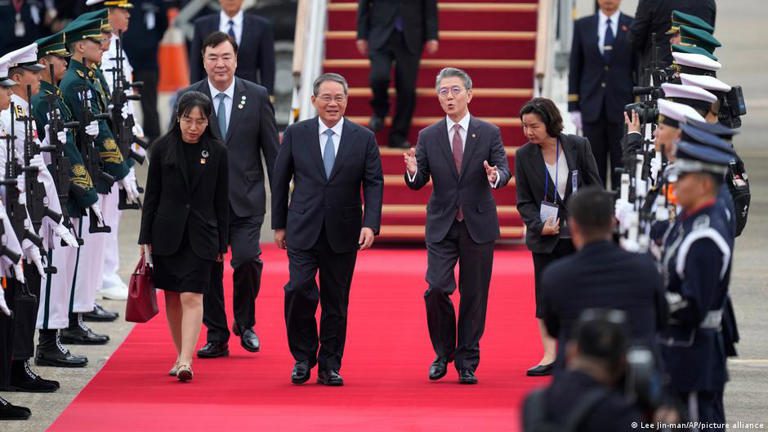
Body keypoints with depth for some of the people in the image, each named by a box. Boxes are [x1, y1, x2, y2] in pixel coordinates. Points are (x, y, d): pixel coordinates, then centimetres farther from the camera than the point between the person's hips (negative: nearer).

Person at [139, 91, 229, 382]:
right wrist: (145, 238, 1)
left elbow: (221, 201, 5)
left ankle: (185, 361, -18)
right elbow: (151, 196, 4)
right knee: (172, 297, 9)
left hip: (201, 235, -2)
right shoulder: (163, 148, 0)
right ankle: (182, 355, 21)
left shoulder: (217, 152, 0)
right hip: (166, 232, 2)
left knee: (192, 297, -11)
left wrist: (223, 243, 5)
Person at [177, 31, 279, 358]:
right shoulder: (188, 98, 1)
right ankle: (216, 337, 16)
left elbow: (271, 150, 5)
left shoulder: (257, 96, 2)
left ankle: (245, 322, 10)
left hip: (246, 198, -1)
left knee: (247, 259, -15)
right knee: (208, 268, 3)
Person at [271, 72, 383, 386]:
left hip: (343, 232, 1)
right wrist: (279, 224, 6)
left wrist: (370, 224, -13)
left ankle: (329, 366, 15)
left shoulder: (364, 139, 2)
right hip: (303, 230, -1)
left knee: (336, 302, 5)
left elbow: (374, 184, 0)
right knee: (299, 290, -15)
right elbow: (280, 181, 8)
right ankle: (303, 357, 4)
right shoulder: (296, 134, 3)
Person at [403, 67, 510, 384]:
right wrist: (413, 171, -19)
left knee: (474, 295, 3)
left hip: (479, 226, 0)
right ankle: (443, 352, 10)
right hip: (442, 226, 0)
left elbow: (504, 171, -3)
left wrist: (495, 176, -27)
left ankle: (467, 362, 13)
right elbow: (419, 183, 4)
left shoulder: (489, 133, 2)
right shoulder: (428, 137, 5)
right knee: (436, 289, -12)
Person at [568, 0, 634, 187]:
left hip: (622, 107, -2)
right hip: (592, 107, 2)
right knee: (594, 165, 5)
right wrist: (574, 106, 3)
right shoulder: (582, 26, 8)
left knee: (621, 165, -1)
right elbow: (575, 68, 9)